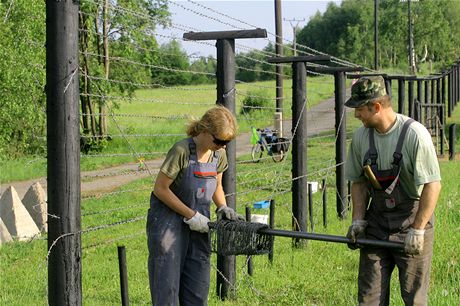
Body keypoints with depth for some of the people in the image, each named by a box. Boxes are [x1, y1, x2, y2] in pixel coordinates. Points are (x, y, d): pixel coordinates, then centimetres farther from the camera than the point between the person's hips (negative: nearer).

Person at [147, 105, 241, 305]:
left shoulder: (218, 155, 1)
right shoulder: (182, 151, -20)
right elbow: (160, 189, -17)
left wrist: (223, 207, -1)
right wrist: (191, 215, -17)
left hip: (197, 224, 6)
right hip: (168, 220, -6)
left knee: (198, 289, 7)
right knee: (167, 286, -4)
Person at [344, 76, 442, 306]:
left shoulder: (414, 134, -17)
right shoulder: (361, 137, 0)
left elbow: (432, 185, -16)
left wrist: (417, 230, -17)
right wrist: (357, 220, 1)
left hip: (412, 220, -5)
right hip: (376, 224, 5)